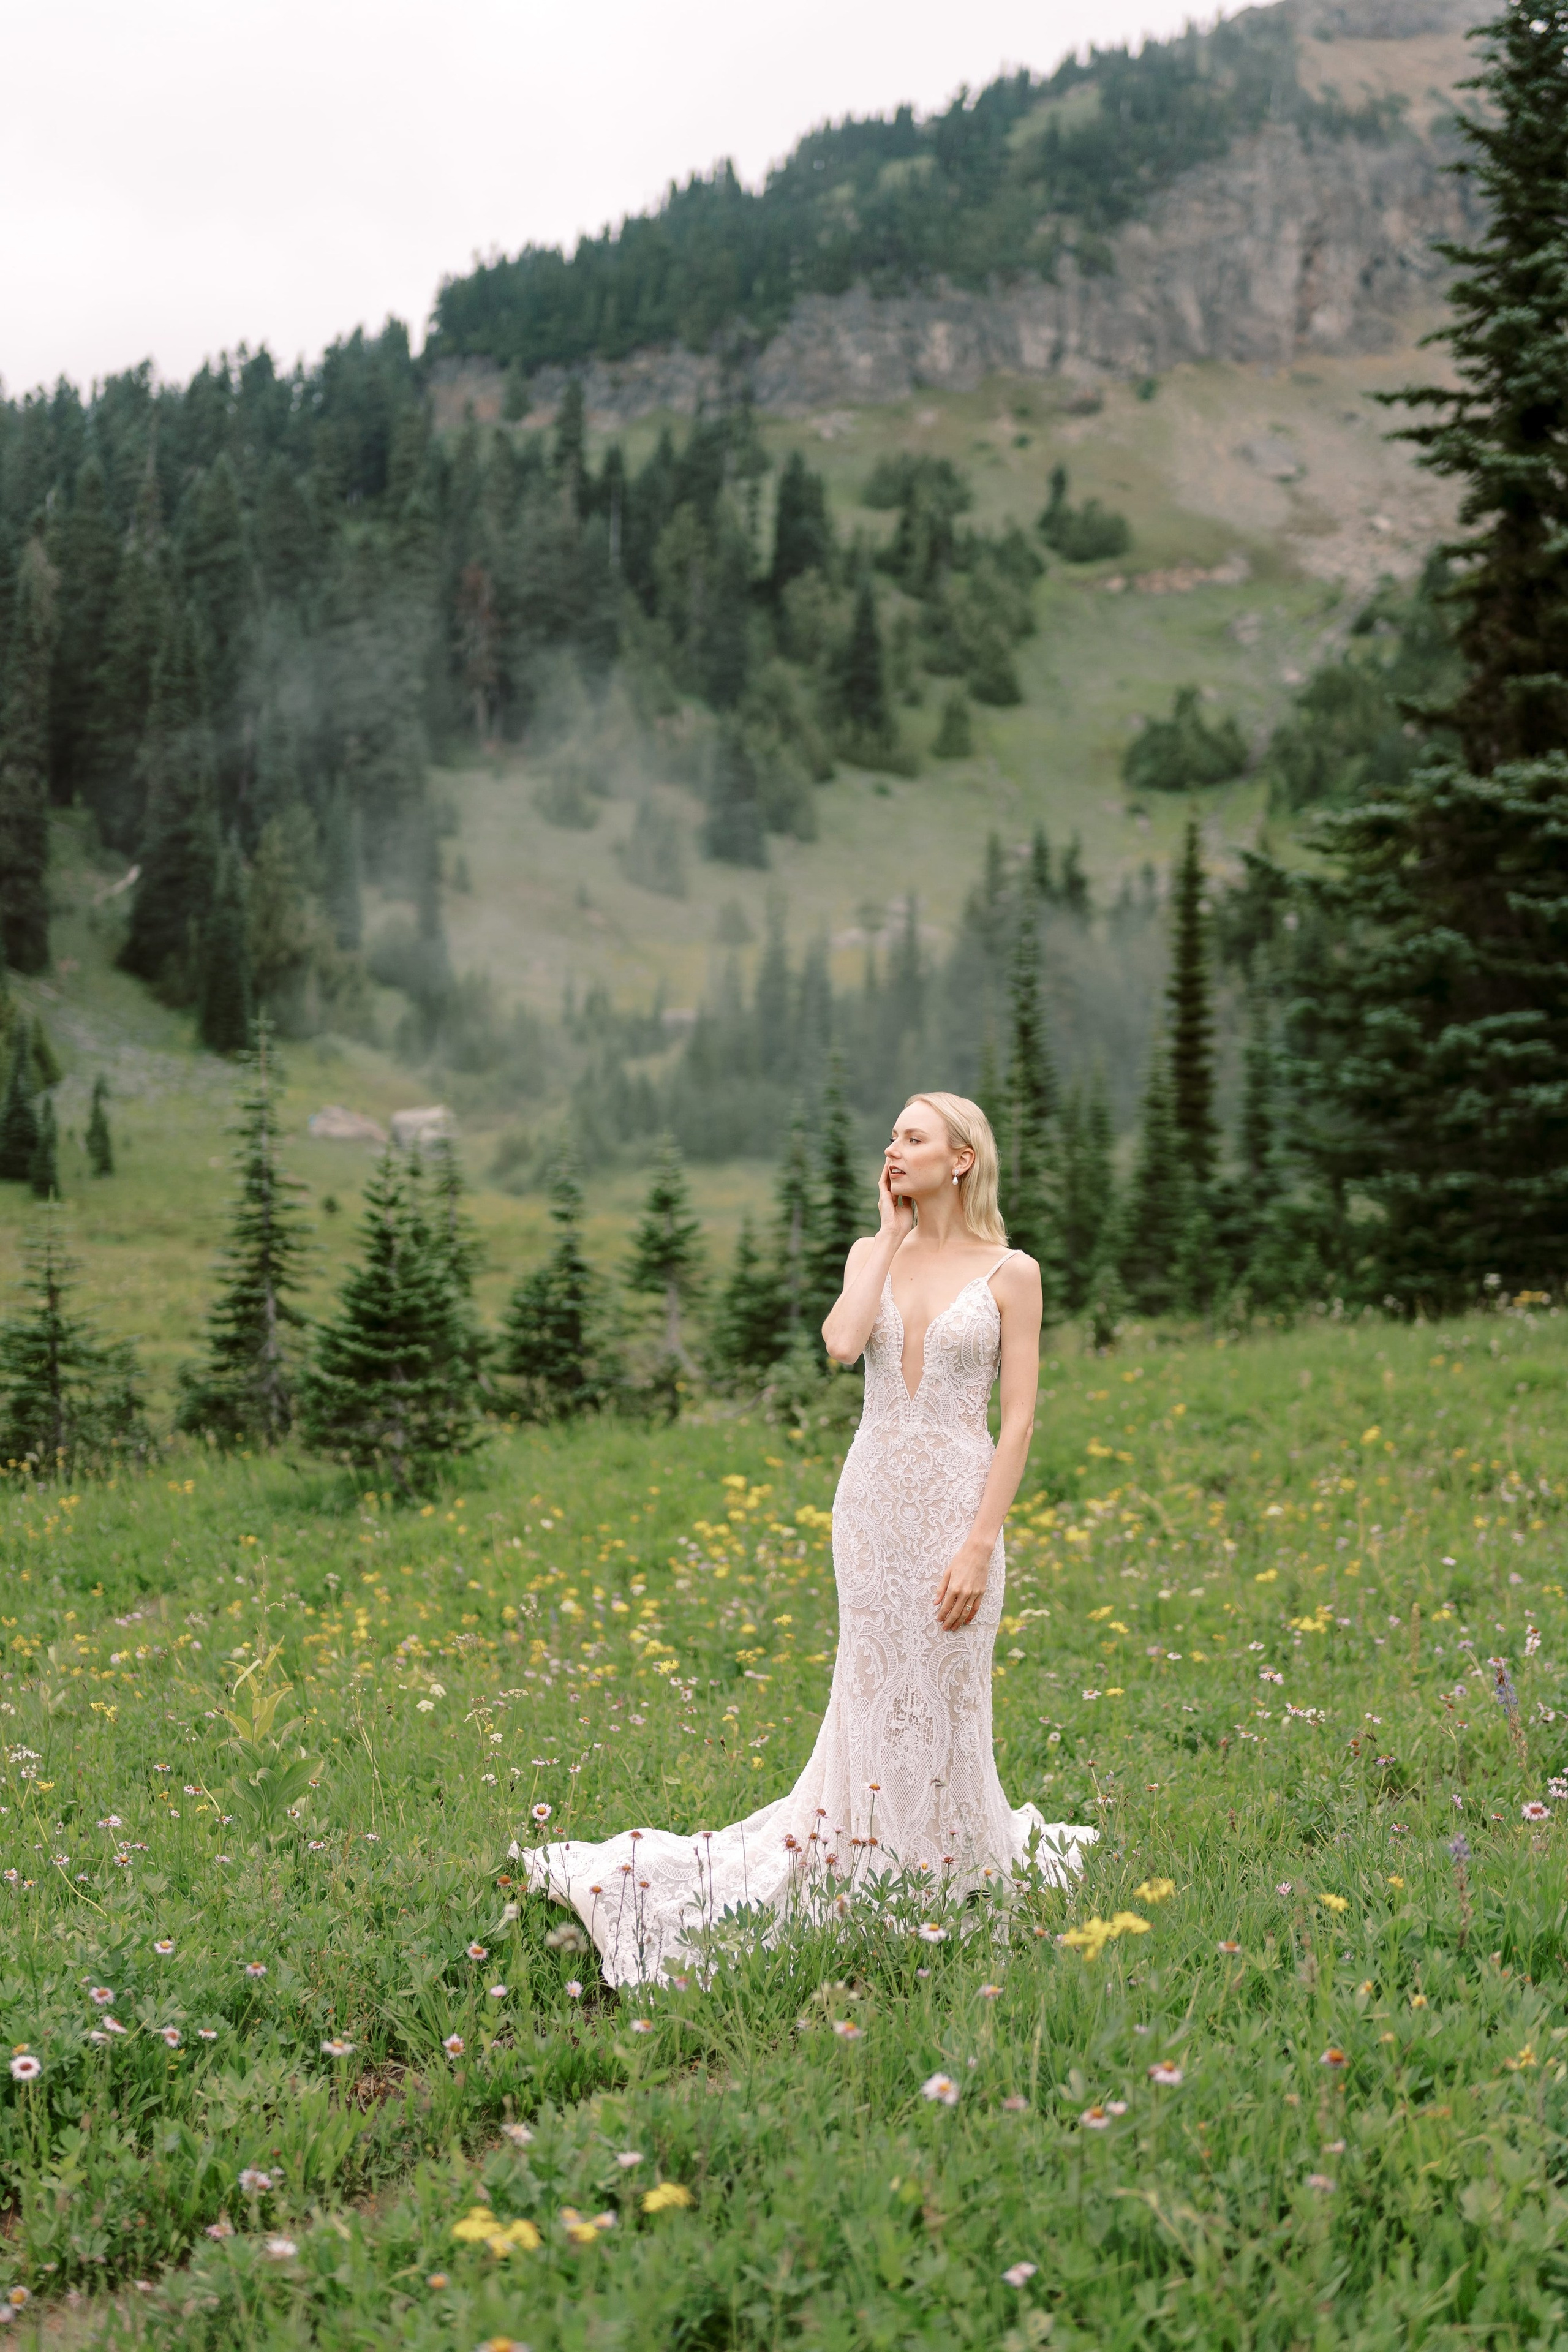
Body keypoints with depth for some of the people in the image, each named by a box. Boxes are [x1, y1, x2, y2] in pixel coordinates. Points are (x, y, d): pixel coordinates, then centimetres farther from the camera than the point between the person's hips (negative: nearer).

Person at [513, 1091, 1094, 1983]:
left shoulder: (1011, 1272, -3)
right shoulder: (874, 1255, 9)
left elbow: (1019, 1418, -7)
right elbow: (843, 1343, -12)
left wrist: (981, 1544, -14)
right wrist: (890, 1236, -5)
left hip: (958, 1500, -3)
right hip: (873, 1498, 4)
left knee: (942, 1702, 2)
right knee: (875, 1700, 7)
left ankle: (955, 1869, 18)